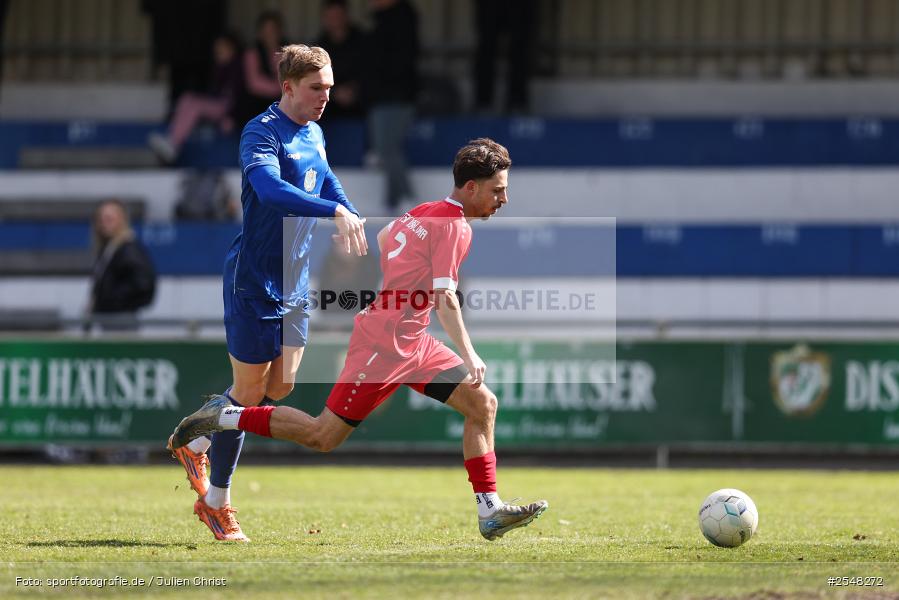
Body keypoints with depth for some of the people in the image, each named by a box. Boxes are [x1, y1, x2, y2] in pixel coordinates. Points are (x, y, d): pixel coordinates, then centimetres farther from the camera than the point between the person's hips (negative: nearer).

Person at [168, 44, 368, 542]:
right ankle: (216, 503, 9)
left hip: (295, 282, 8)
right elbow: (271, 189, -36)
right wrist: (336, 212, -46)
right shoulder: (261, 133, -18)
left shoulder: (314, 135, 11)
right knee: (250, 390, -3)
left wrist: (355, 223, 8)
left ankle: (196, 444, 30)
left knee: (280, 385, 9)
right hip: (254, 281, -8)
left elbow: (327, 184, 25)